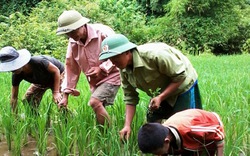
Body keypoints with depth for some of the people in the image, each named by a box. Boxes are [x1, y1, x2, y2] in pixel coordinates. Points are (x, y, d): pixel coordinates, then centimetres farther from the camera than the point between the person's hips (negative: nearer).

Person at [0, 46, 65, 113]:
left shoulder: (37, 62, -41)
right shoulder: (16, 75, -24)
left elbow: (56, 70, -27)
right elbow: (14, 97, -15)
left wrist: (56, 92, -29)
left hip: (58, 75, -5)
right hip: (41, 81, 6)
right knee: (27, 101, 0)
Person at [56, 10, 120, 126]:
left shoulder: (103, 32, -20)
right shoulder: (73, 42, -1)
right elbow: (71, 68, 5)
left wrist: (102, 68, -27)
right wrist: (65, 95, 2)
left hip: (111, 75, -7)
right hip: (94, 82, 7)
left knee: (94, 102, -23)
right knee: (98, 108, 6)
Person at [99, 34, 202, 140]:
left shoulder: (154, 55, -36)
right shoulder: (124, 69, -12)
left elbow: (180, 75, -27)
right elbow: (130, 98, -6)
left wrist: (160, 98, -32)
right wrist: (127, 125, -16)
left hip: (183, 85, -7)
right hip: (160, 93, 7)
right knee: (152, 121, 1)